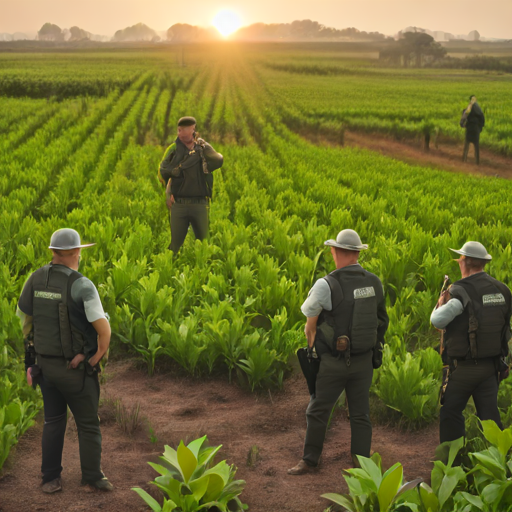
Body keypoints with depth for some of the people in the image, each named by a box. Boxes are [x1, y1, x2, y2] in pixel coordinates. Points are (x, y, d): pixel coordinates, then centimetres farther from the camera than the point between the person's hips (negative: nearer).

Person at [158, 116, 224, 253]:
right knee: (175, 242, 3)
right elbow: (163, 171, -6)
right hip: (179, 204, -1)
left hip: (199, 205, 1)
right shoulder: (174, 148, 2)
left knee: (204, 241, 8)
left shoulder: (203, 147, 5)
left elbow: (218, 161, -12)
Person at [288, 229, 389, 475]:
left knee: (318, 411, 11)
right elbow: (381, 320, 10)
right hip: (364, 361, 5)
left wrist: (314, 349, 11)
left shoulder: (325, 285, -18)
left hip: (334, 362, -4)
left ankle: (310, 461, 21)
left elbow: (310, 326, -7)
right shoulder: (375, 283, -2)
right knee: (360, 414, 13)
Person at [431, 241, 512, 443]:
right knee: (489, 416, 9)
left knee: (450, 413, 9)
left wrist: (441, 304, 3)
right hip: (490, 366, 5)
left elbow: (437, 321, -19)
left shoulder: (460, 292, -18)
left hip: (463, 368, -5)